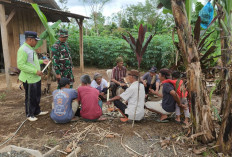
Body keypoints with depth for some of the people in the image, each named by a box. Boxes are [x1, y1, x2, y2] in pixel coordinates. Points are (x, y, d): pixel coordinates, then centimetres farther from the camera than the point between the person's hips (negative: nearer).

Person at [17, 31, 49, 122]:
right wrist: (36, 71, -25)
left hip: (36, 78, 10)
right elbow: (20, 65, -25)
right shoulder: (23, 50, -20)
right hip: (29, 79, -10)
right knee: (30, 98, 5)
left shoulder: (30, 49, 12)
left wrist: (42, 61, 11)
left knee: (37, 97, 20)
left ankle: (37, 111, 35)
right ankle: (29, 115, 22)